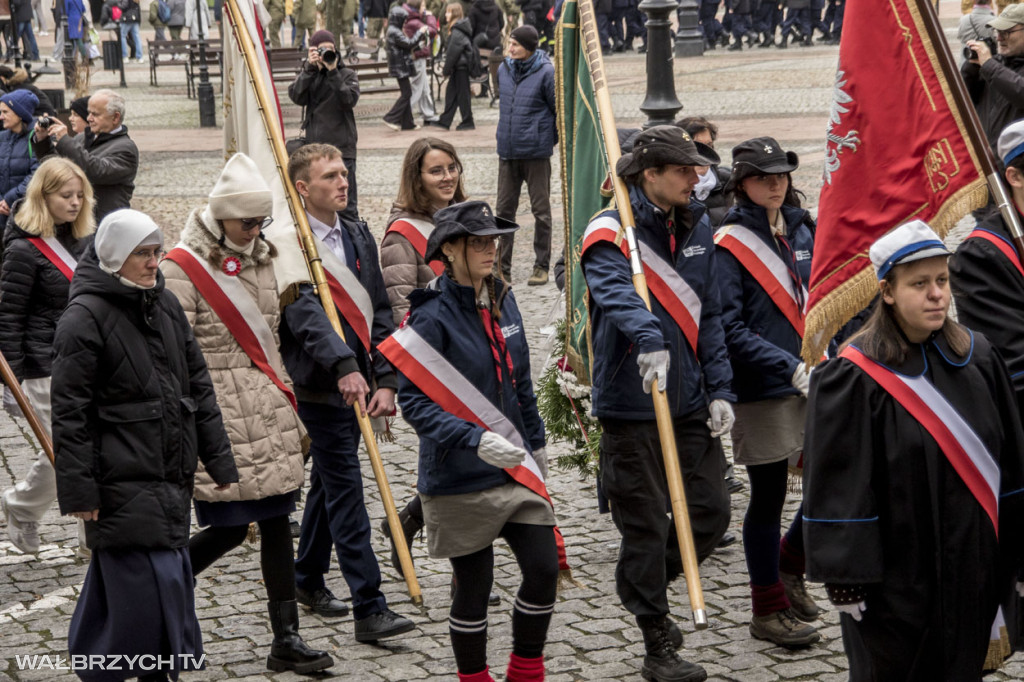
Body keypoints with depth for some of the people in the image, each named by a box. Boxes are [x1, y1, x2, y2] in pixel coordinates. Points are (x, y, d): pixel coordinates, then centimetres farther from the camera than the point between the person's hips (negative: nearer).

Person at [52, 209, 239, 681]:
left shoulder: (166, 306, 12)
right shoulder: (85, 317, -10)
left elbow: (198, 387, 16)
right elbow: (69, 413, -12)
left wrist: (219, 461, 13)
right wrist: (78, 491, -15)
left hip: (171, 477, 7)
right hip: (122, 483, -7)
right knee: (152, 584, -8)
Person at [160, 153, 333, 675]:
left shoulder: (260, 258, 12)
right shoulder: (182, 267, -10)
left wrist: (291, 411, 19)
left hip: (267, 410, 6)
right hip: (216, 412, -6)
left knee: (276, 522, 5)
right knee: (230, 525, -5)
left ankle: (286, 641, 9)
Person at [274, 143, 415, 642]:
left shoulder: (358, 236, 11)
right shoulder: (287, 245, -11)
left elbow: (379, 311, 9)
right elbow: (305, 313, -26)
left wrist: (385, 379, 0)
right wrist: (344, 366, -38)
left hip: (357, 382, 7)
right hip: (319, 385, -7)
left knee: (328, 482, 19)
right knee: (346, 490, -8)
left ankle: (308, 579, 35)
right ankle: (369, 609, -9)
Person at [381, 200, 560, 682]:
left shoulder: (502, 300, 7)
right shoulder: (432, 316, -15)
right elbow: (414, 402, -19)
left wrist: (535, 442, 21)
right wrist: (476, 441, -29)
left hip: (515, 465, 6)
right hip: (461, 478, -6)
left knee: (544, 569, 3)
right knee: (473, 587, 5)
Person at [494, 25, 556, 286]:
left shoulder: (546, 73, -11)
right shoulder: (503, 70, 7)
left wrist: (550, 139, 3)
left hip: (536, 154, -5)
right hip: (507, 152, 6)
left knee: (541, 210, 3)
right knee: (504, 209, 7)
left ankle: (541, 267, 12)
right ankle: (502, 267, 14)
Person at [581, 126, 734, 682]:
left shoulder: (697, 228, 9)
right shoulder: (611, 232, -11)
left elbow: (708, 316, 12)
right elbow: (616, 292, -32)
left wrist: (720, 389, 4)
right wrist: (649, 339, -51)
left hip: (690, 404, 6)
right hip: (631, 407, -6)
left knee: (712, 512, 9)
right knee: (645, 527, 2)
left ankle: (644, 587, 34)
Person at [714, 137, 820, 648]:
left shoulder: (800, 231, 11)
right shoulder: (728, 245, -9)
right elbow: (731, 329, -15)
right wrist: (791, 368, -22)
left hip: (814, 383, 6)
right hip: (763, 393, -6)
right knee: (768, 499, 3)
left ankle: (789, 566, 30)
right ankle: (768, 609, 17)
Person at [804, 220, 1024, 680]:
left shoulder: (977, 358, 5)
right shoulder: (851, 378, -11)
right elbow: (838, 485, -11)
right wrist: (846, 580, -13)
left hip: (972, 567, 5)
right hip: (895, 577, -5)